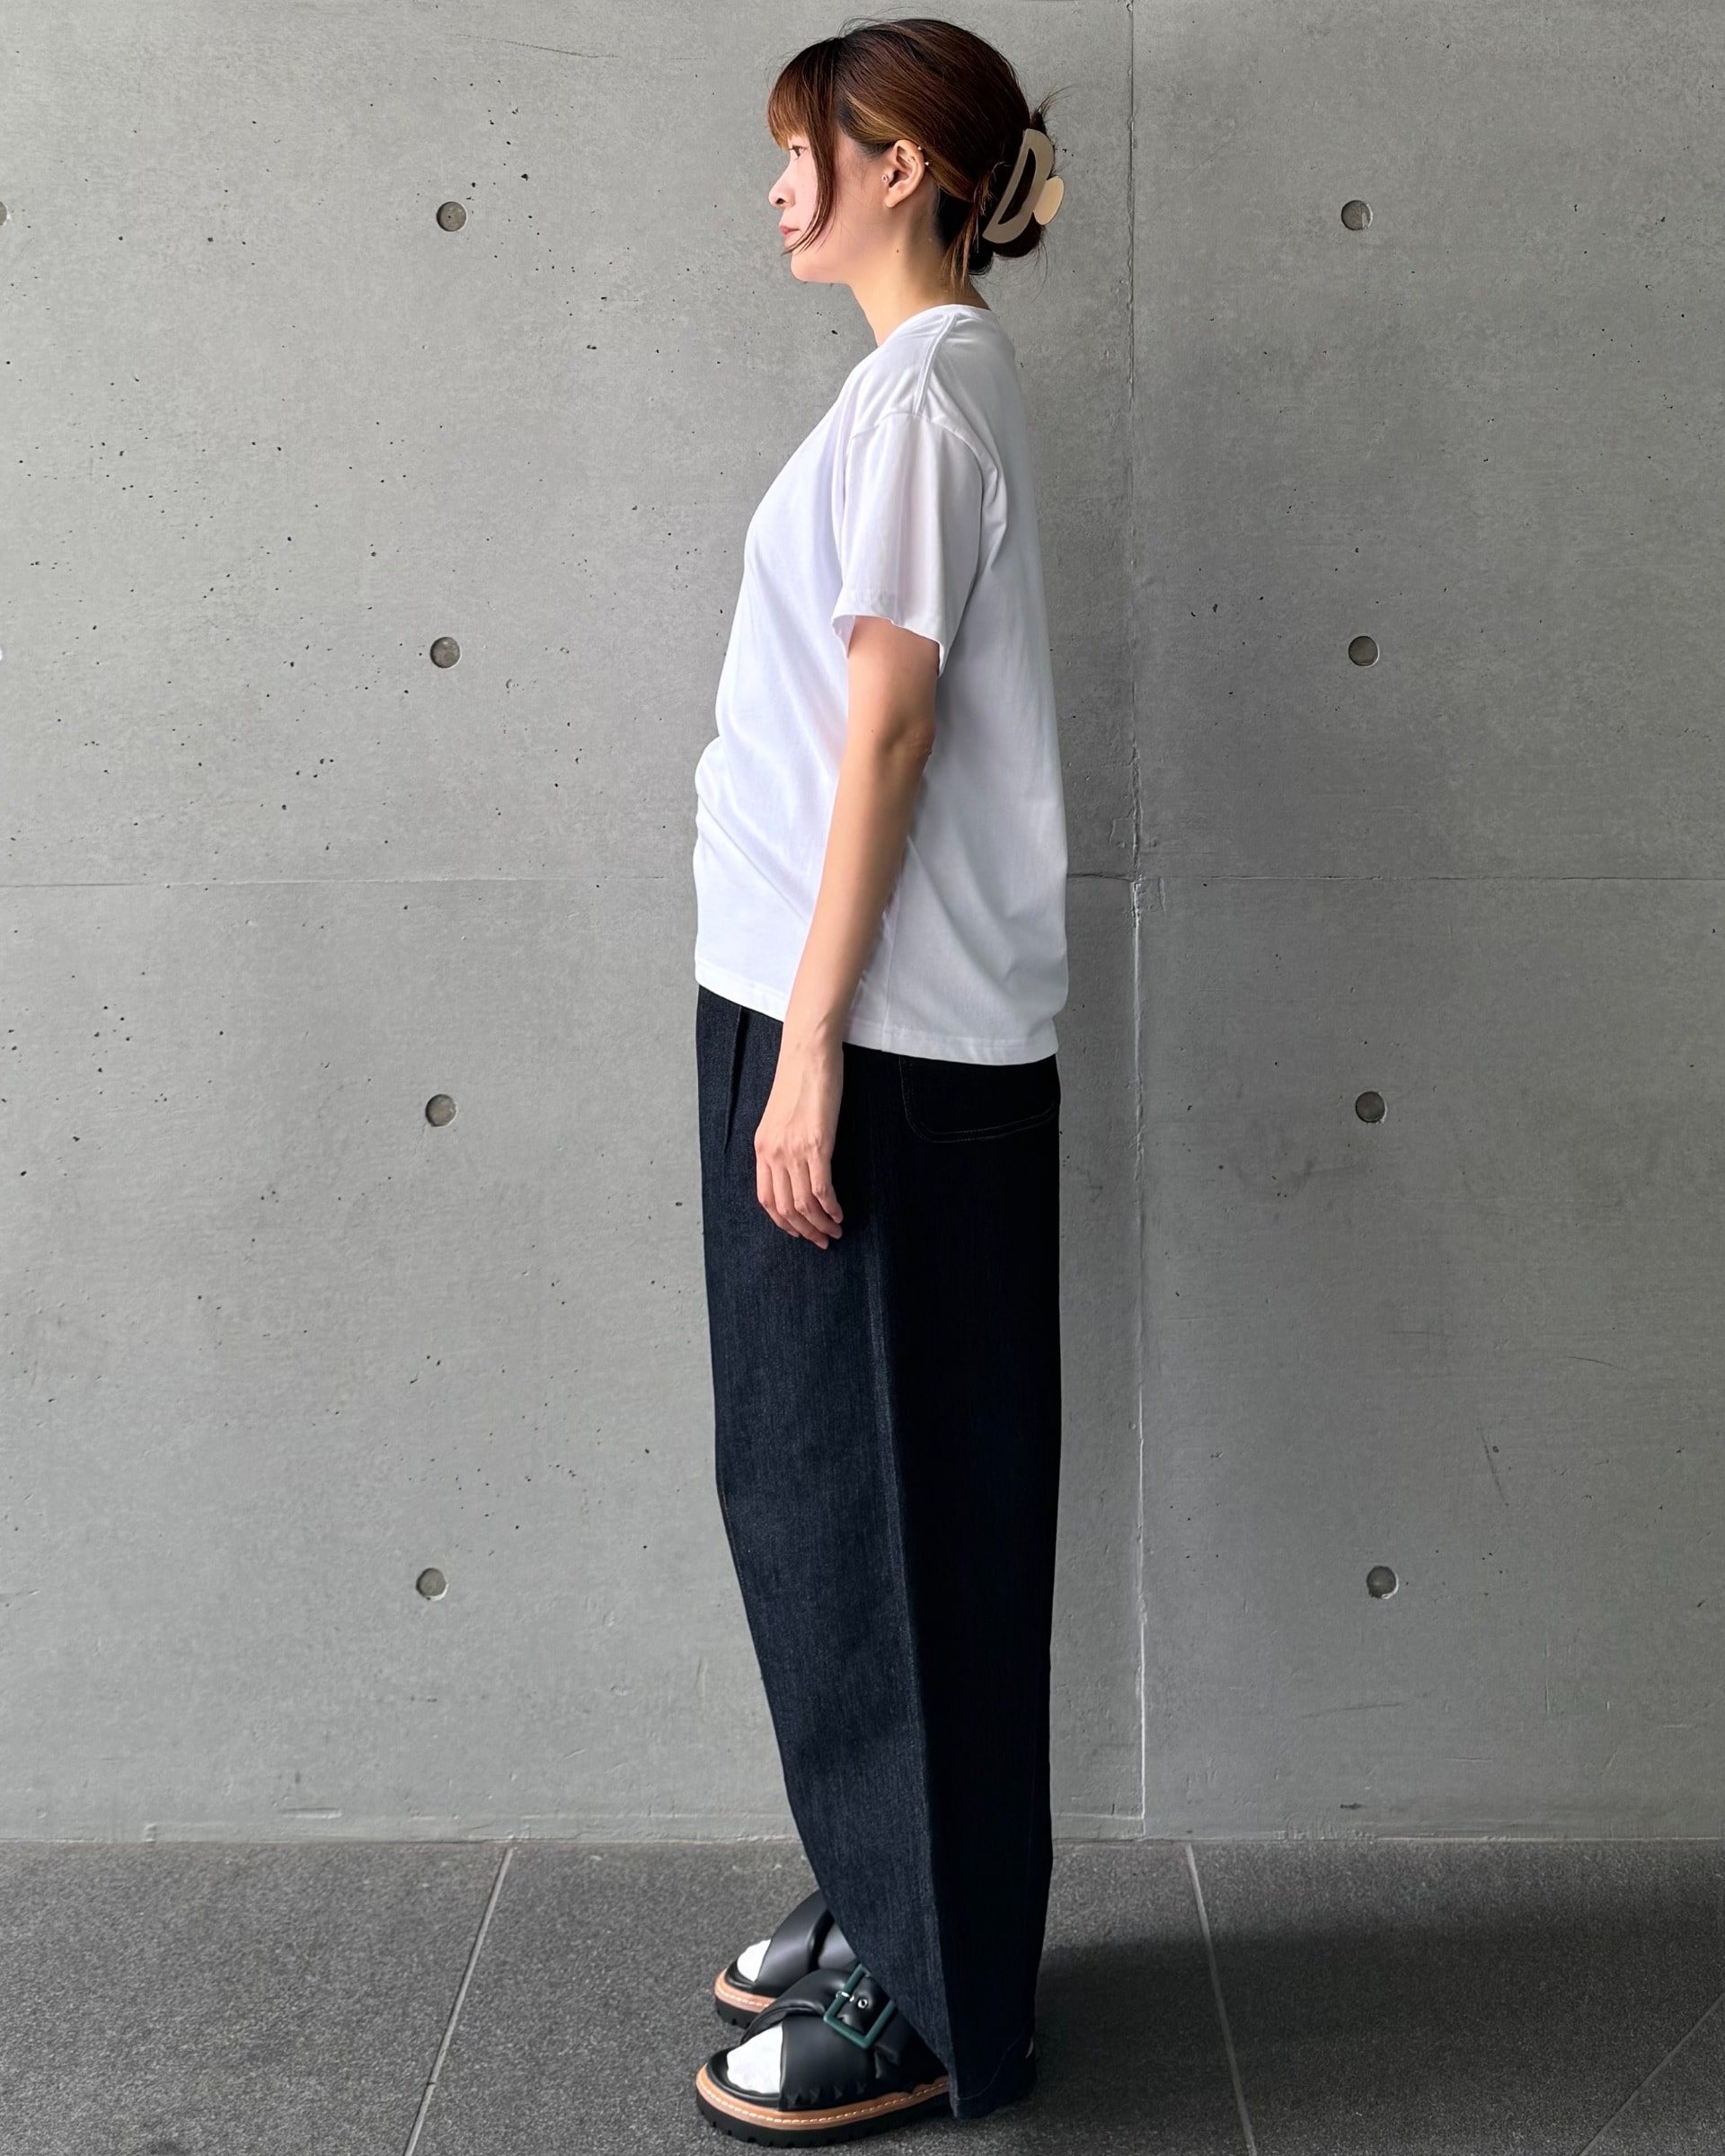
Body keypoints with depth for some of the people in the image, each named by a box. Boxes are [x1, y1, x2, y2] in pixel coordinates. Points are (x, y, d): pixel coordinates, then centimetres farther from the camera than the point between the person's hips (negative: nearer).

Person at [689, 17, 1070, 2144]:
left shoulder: (920, 388, -11)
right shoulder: (927, 379, 18)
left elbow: (891, 723, -18)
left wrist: (810, 1046, -19)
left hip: (879, 1031, -10)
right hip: (850, 1008, 10)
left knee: (882, 1501, -1)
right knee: (824, 1481, 16)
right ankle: (889, 1903, 31)